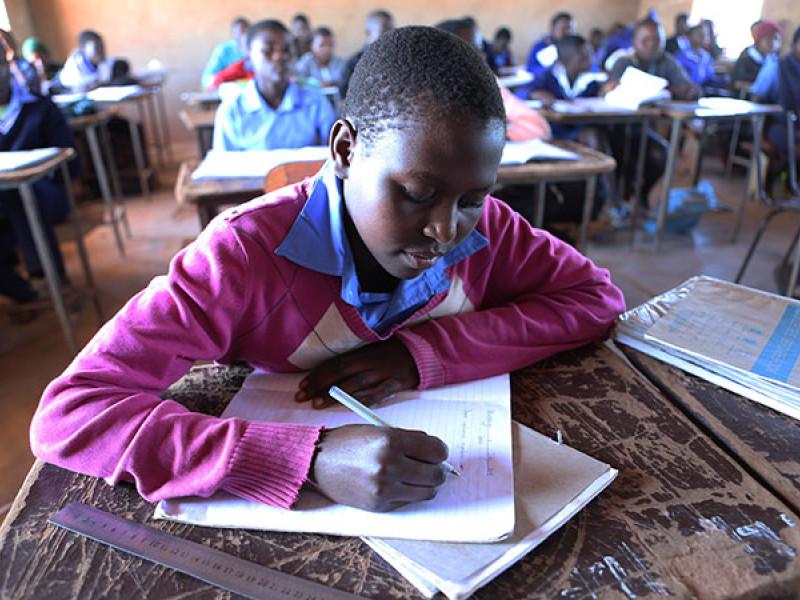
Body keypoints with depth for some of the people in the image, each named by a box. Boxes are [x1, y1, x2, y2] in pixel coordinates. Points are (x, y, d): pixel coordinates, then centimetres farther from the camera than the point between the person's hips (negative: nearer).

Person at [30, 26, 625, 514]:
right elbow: (67, 414, -25)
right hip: (289, 523, -1)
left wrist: (424, 354, -20)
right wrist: (309, 459, -39)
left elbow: (598, 298, -7)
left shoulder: (482, 226, -11)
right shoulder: (246, 252, -22)